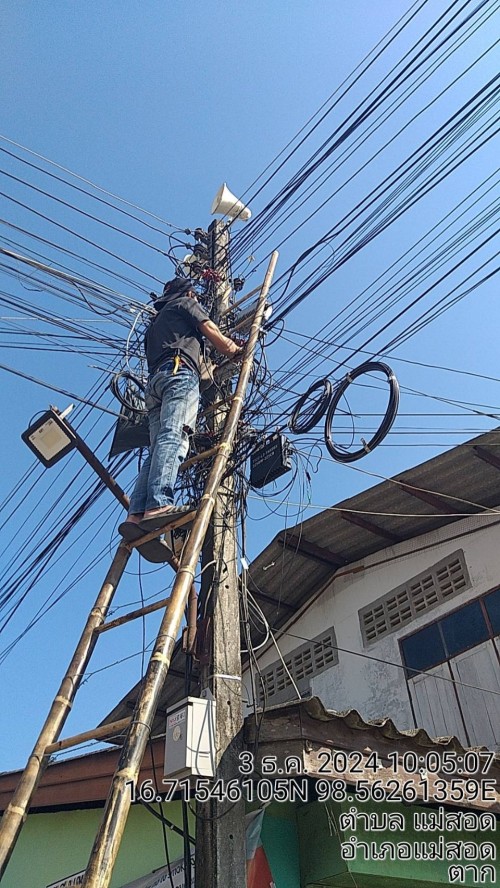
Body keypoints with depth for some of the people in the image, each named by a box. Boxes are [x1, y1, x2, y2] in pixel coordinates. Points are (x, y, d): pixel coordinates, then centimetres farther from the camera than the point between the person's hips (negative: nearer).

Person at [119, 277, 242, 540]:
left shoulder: (155, 323, 40)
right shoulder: (186, 303, 21)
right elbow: (212, 334, 12)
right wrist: (236, 351, 28)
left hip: (154, 380, 7)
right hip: (180, 372, -7)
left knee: (156, 449, -8)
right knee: (174, 435, -26)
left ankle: (136, 514, -26)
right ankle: (158, 504, -45)